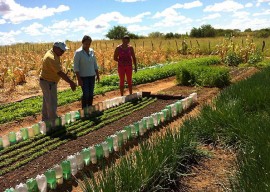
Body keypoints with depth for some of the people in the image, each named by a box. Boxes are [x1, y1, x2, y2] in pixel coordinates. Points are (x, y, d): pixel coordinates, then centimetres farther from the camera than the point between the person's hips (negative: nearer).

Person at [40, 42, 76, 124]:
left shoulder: (52, 53, 5)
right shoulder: (51, 58, -28)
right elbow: (60, 73, -32)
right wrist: (71, 82, -31)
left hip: (47, 82, 11)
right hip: (48, 83, -11)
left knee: (47, 102, 21)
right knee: (52, 104, -2)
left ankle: (45, 119, 35)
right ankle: (54, 123, 8)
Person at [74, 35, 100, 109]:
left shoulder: (92, 51, 5)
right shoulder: (78, 52, -11)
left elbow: (95, 64, 13)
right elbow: (76, 67, -11)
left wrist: (97, 75, 10)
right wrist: (79, 79, -16)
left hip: (92, 76, 5)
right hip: (83, 77, -5)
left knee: (91, 94, 9)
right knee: (86, 94, -6)